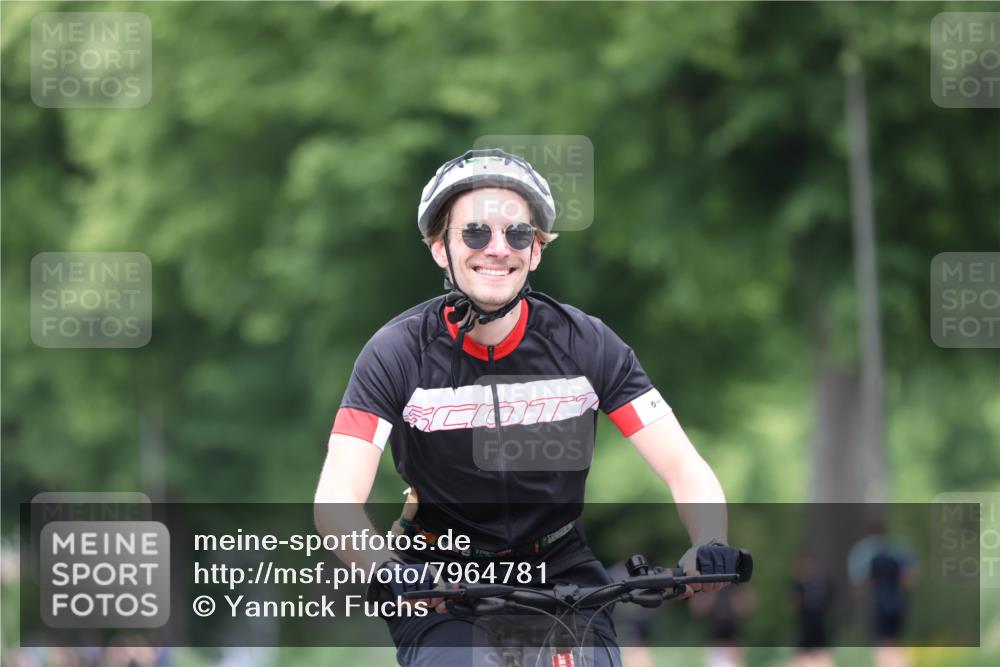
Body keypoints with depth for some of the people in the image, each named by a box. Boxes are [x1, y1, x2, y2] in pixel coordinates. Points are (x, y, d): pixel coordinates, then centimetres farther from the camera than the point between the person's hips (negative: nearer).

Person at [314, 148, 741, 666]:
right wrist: (388, 569, -42)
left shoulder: (586, 345, -8)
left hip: (561, 572, 2)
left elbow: (684, 468, -11)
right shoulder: (399, 353, -12)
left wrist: (711, 546, -33)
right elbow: (336, 501, -21)